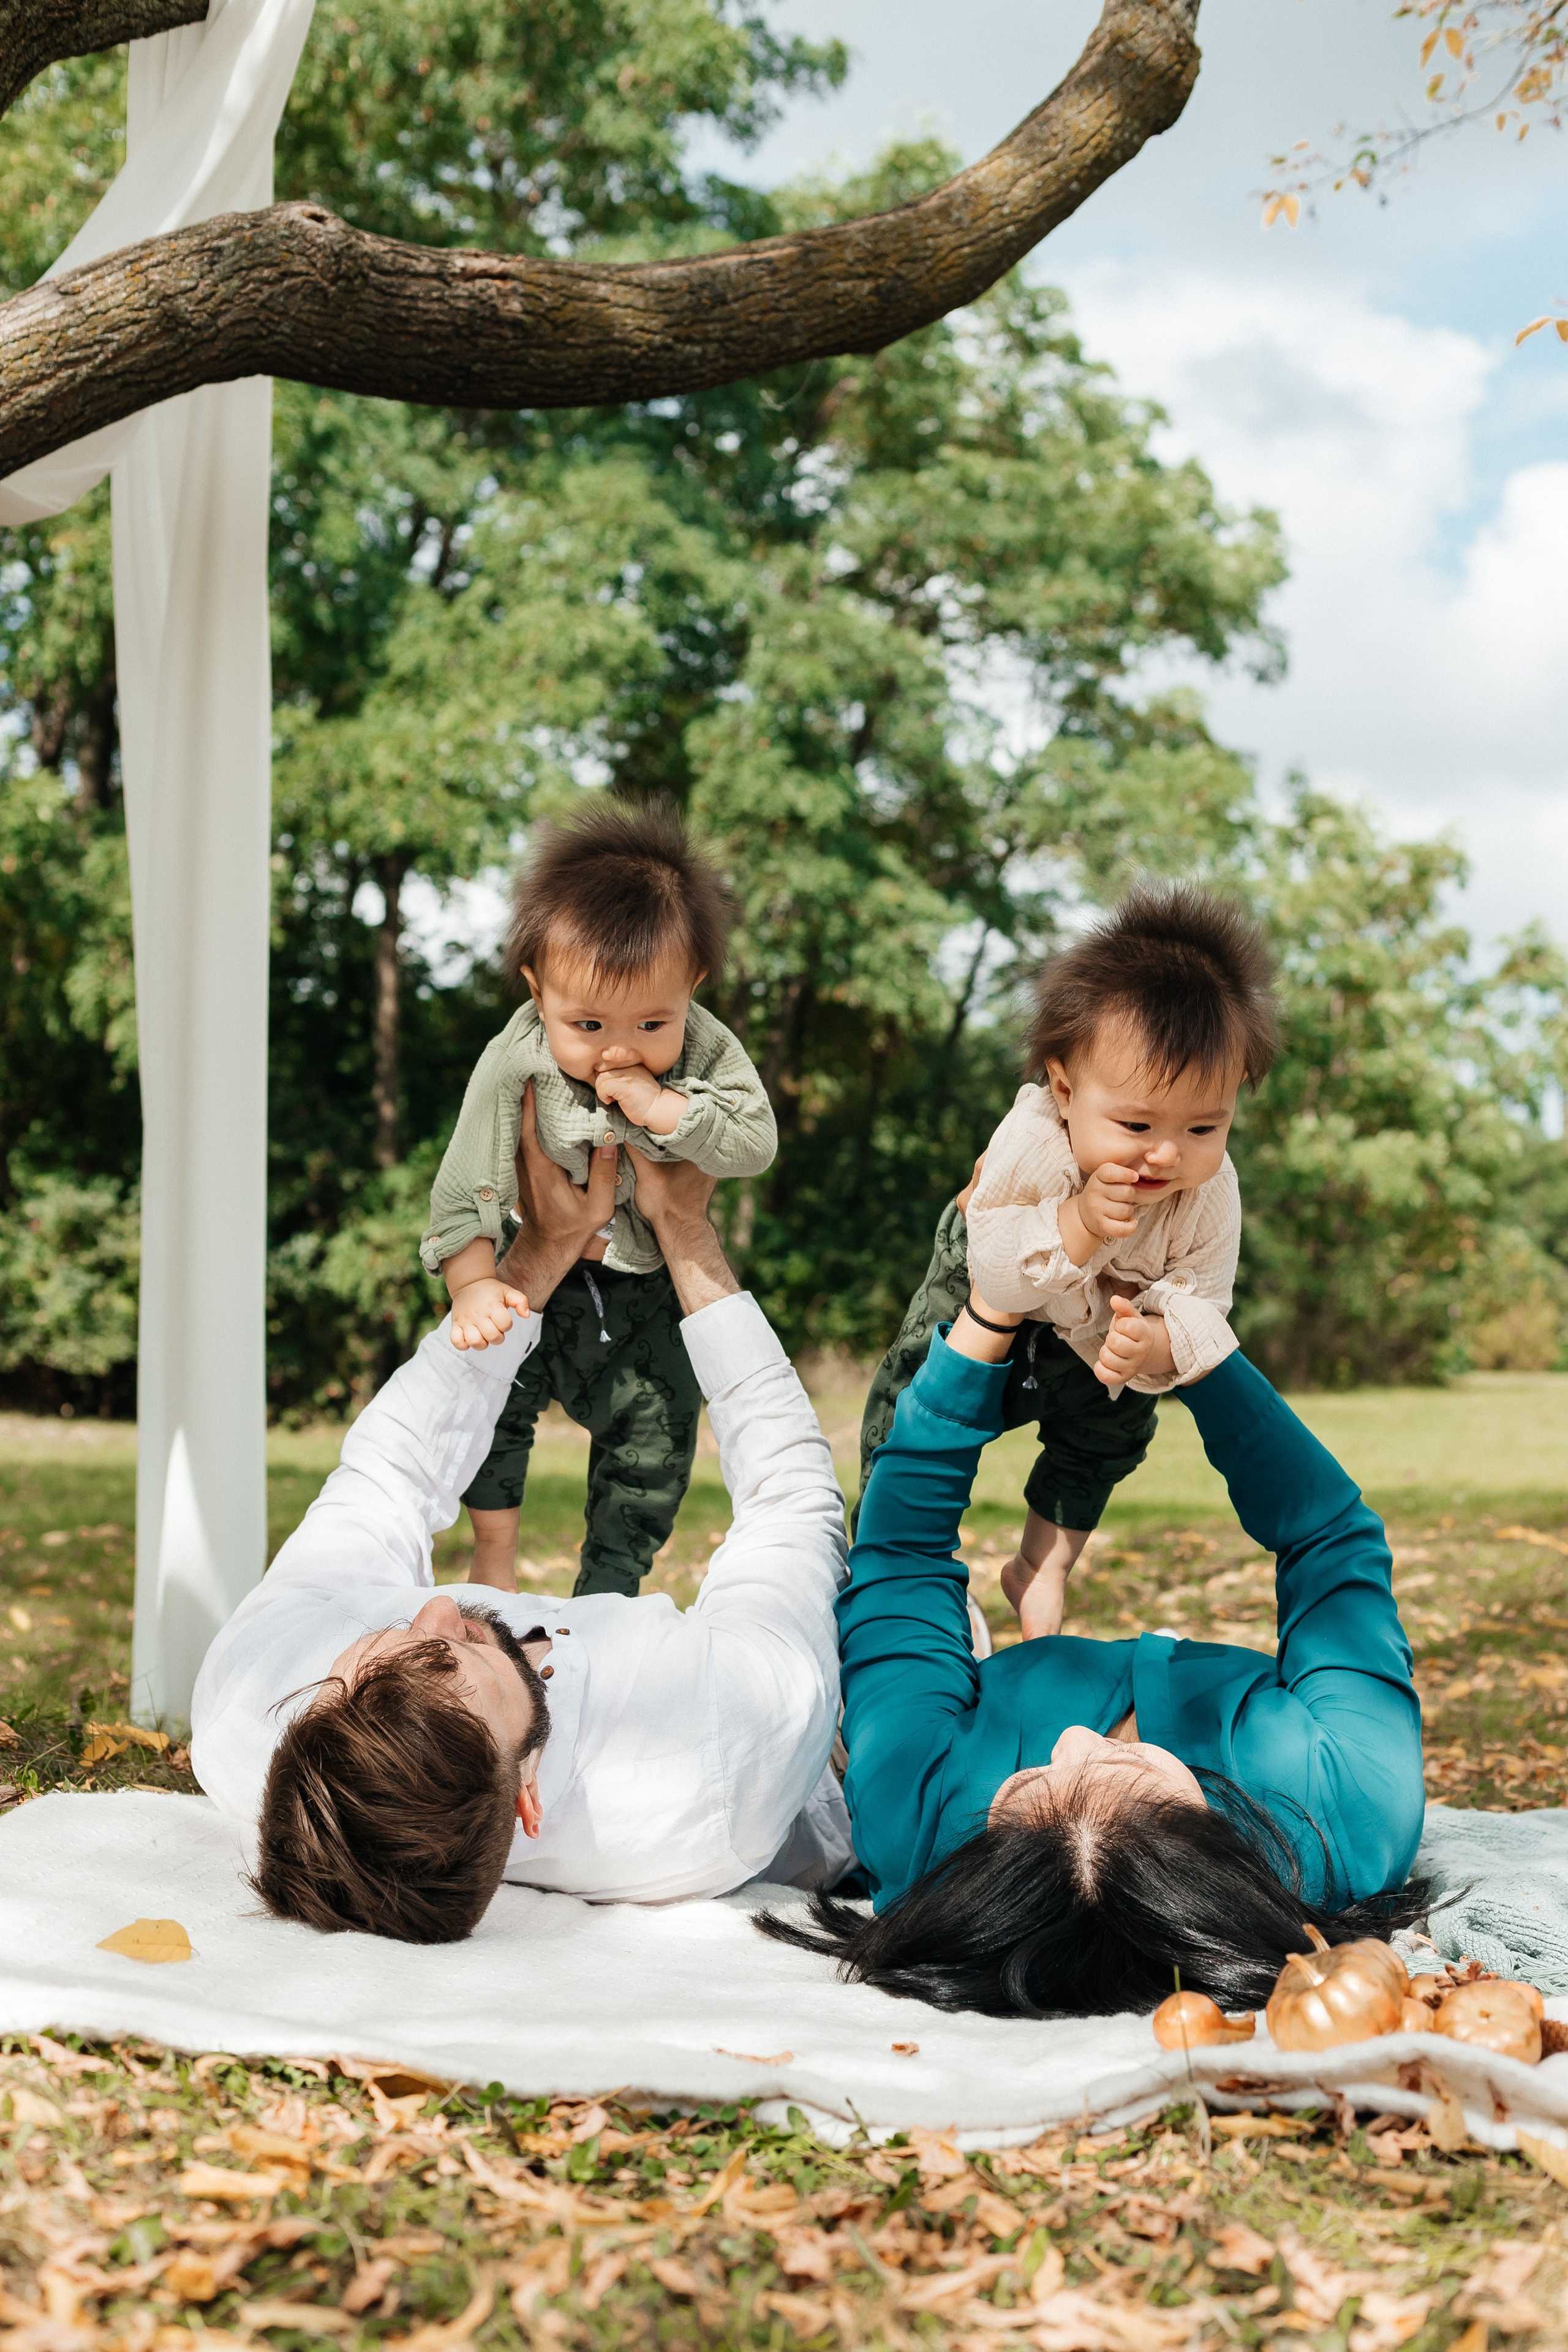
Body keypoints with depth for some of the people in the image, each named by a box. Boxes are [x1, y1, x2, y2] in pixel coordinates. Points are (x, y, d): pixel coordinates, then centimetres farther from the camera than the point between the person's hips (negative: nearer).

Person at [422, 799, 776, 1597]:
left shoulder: (704, 1051, -21)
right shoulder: (516, 1062, -24)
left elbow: (755, 1141, -30)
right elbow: (468, 1180, -21)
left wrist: (661, 1107, -41)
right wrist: (472, 1282, -30)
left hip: (651, 1284, 1)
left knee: (655, 1429, 5)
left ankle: (608, 1586, 24)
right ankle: (493, 1555, 7)